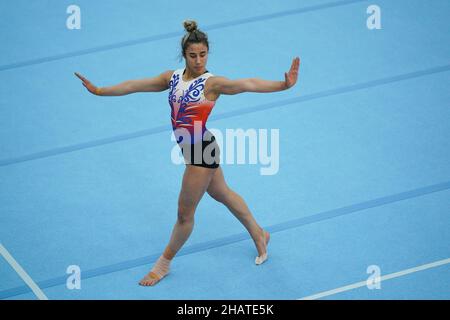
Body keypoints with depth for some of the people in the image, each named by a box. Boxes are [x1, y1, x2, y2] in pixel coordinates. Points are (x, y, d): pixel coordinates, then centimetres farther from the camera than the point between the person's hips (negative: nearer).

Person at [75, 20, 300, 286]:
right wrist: (99, 91, 11)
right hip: (191, 150, 7)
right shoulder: (173, 77, 1)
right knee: (223, 194, 25)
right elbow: (135, 85, 8)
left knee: (185, 214, 8)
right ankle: (259, 235, 45)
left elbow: (248, 84, -32)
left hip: (202, 150, -7)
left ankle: (164, 263, 26)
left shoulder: (213, 83, -19)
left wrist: (283, 85, -46)